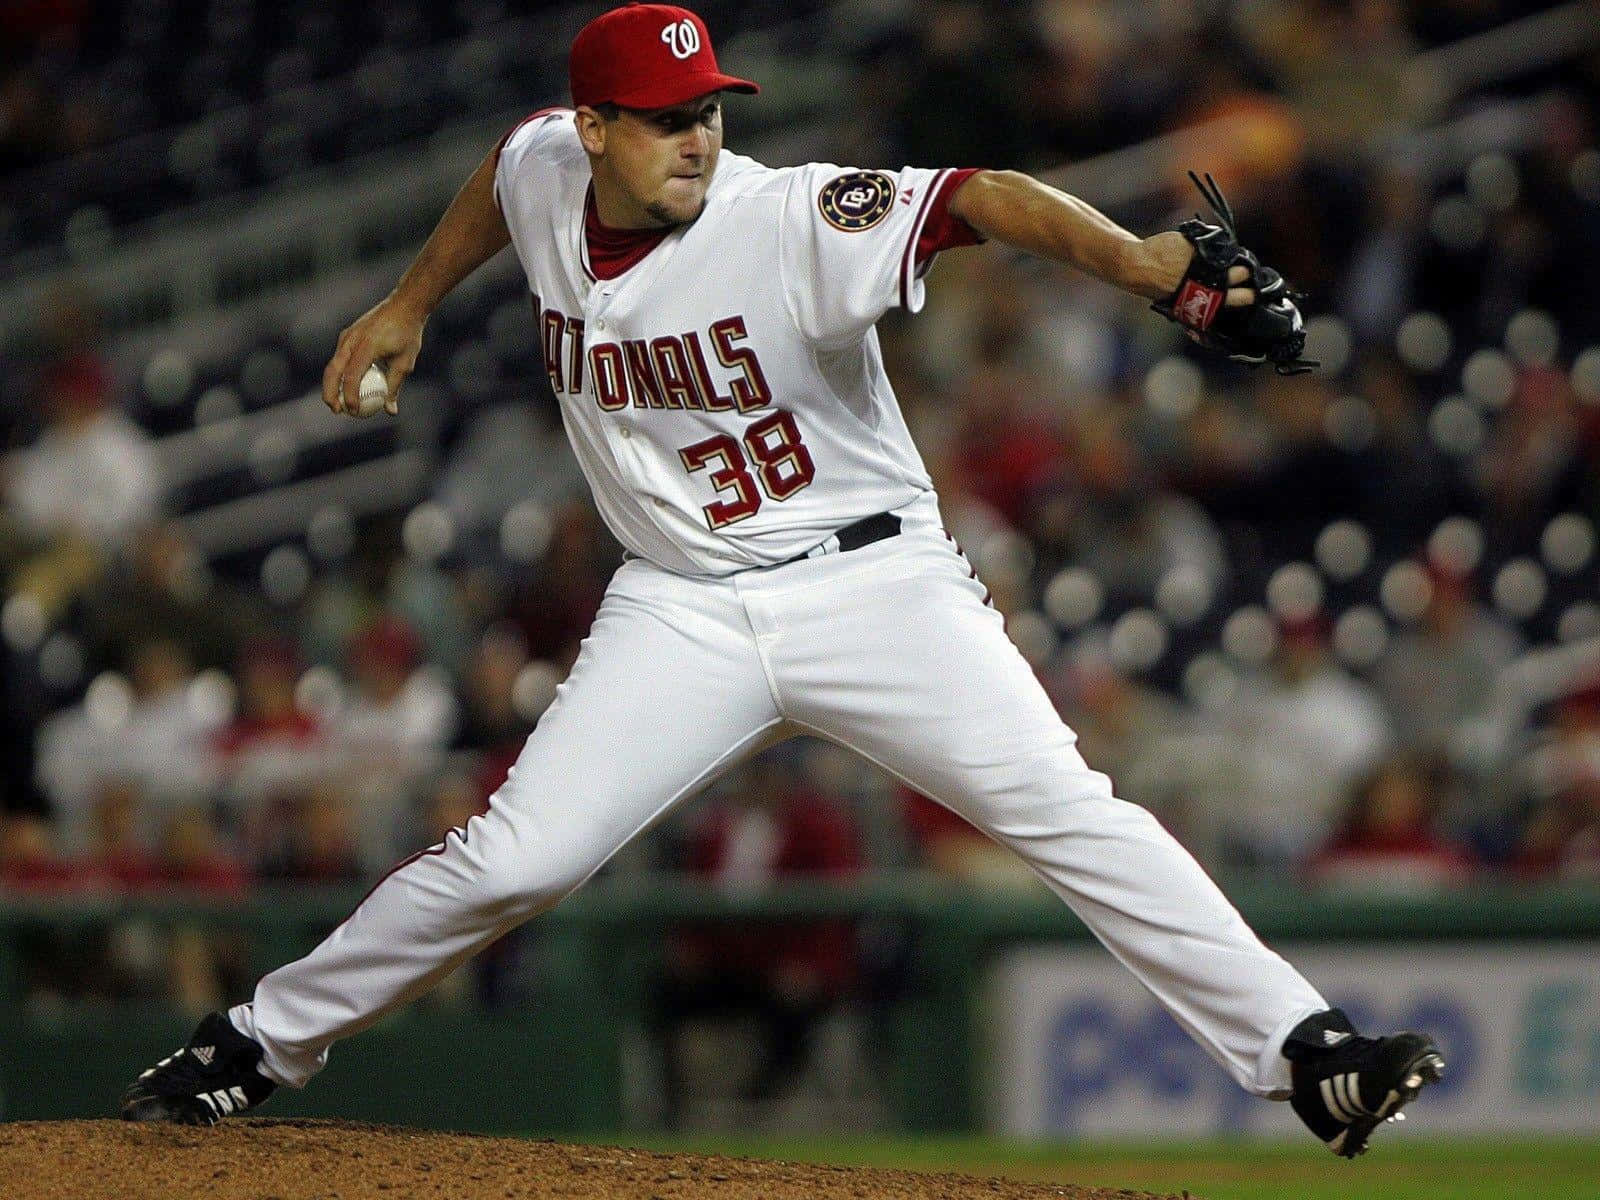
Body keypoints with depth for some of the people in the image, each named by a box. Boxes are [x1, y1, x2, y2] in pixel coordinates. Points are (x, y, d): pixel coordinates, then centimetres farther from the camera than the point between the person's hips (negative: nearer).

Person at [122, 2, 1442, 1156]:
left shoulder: (791, 219, -21)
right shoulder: (545, 171, -4)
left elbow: (982, 198, -35)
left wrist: (1142, 259, -51)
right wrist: (410, 305, 29)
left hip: (873, 581, -3)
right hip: (683, 611, 3)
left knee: (1067, 812, -18)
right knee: (507, 862, -4)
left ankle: (1304, 1048, -17)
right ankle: (259, 1044, 14)